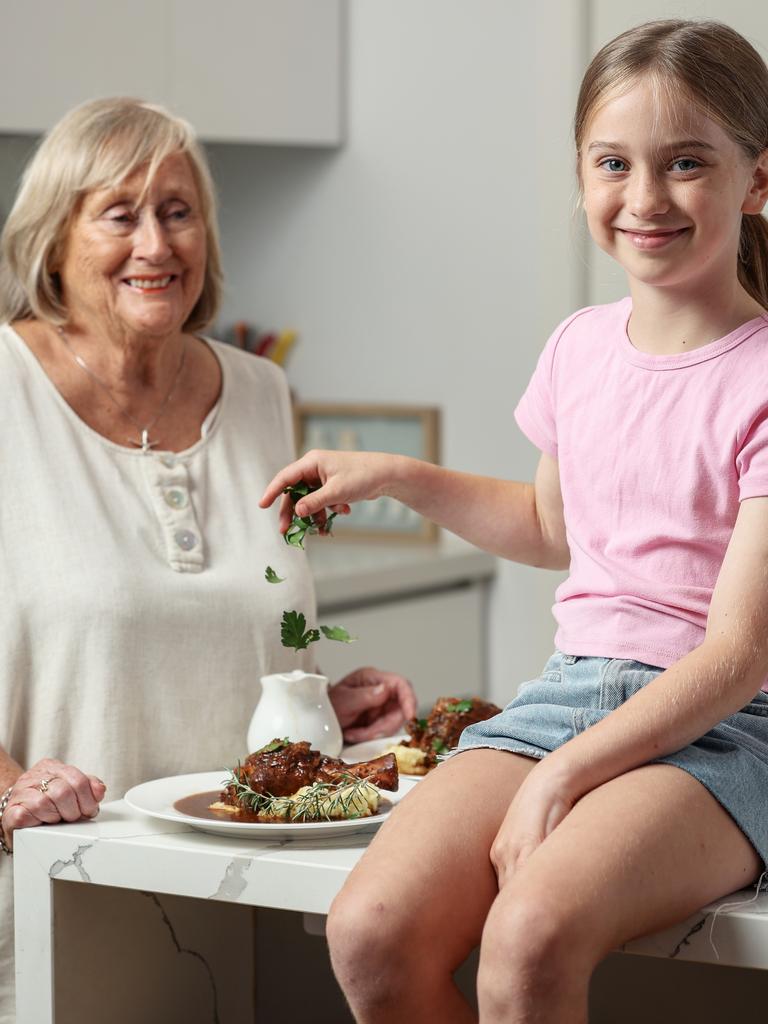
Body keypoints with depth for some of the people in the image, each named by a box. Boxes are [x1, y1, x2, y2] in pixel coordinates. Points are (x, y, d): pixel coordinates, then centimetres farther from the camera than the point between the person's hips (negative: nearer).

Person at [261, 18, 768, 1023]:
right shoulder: (580, 347, 10)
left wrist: (564, 772, -20)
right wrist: (398, 477, 18)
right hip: (570, 687, 6)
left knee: (531, 935, -34)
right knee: (370, 930, -21)